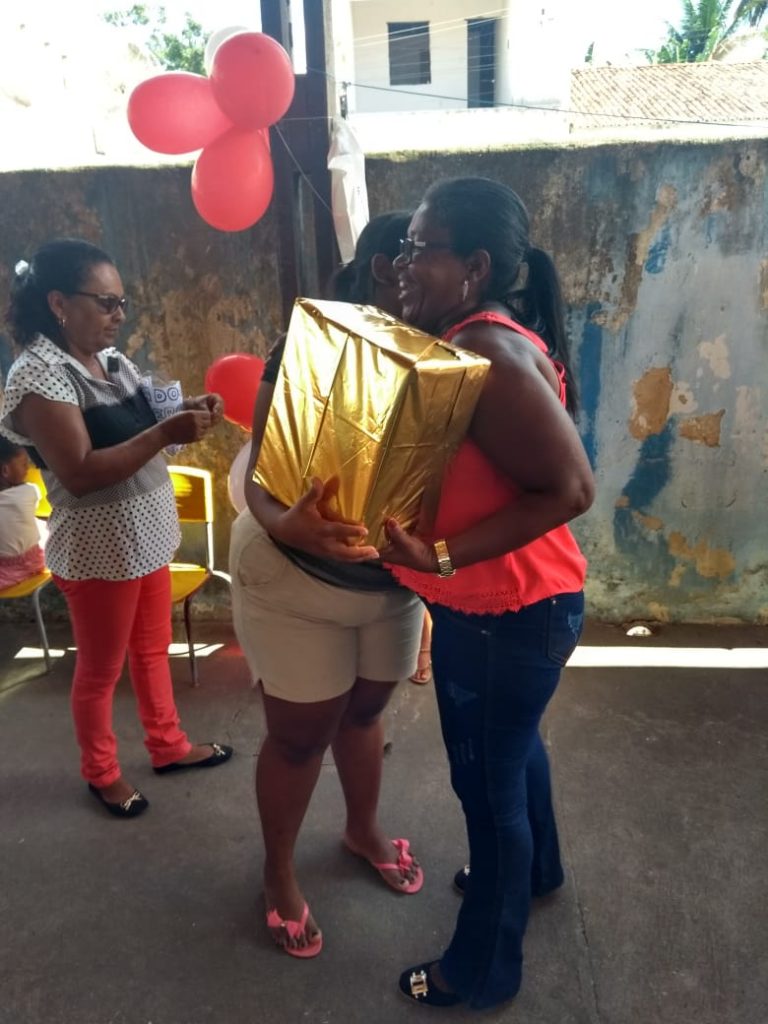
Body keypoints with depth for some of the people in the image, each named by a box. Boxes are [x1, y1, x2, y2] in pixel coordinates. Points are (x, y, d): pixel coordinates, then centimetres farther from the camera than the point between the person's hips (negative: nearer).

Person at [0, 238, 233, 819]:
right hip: (98, 550, -8)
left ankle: (169, 746, 41)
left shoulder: (111, 359, 5)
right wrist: (166, 433, -31)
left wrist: (184, 413, -6)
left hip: (147, 533, 8)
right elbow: (80, 473, -26)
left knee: (153, 649, 21)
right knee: (100, 670, 12)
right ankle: (102, 773, 34)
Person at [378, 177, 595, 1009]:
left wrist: (444, 555, -31)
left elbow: (569, 487, -29)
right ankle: (534, 870, 56)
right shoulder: (471, 338, 6)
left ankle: (483, 969, 34)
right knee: (509, 747, 29)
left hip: (508, 612, -10)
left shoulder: (486, 355, -25)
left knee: (487, 778, 9)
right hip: (498, 603, 10)